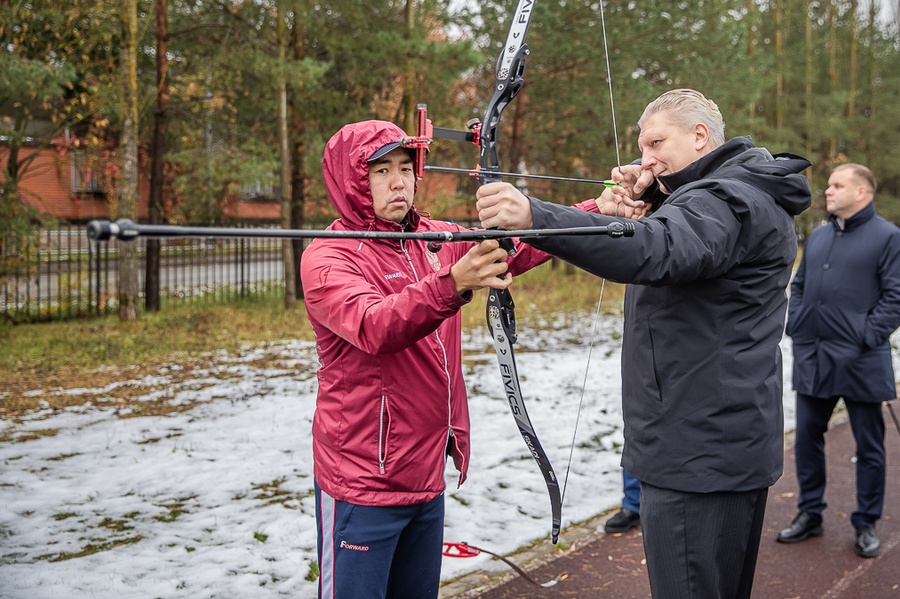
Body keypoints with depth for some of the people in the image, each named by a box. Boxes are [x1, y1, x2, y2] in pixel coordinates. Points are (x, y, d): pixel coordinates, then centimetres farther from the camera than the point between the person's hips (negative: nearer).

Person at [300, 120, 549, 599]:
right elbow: (374, 328, -30)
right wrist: (452, 284, -46)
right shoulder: (327, 258, -13)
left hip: (426, 471, 6)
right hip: (363, 484, -6)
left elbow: (519, 249, 0)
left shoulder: (435, 240, 6)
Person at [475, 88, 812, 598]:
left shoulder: (729, 201, -17)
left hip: (698, 459, -11)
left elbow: (655, 252, -36)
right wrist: (652, 203, -2)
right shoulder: (749, 195, 18)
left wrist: (534, 216, -46)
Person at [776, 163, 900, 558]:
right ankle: (809, 514, 26)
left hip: (859, 362, -6)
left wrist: (868, 337, -17)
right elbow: (798, 286, 18)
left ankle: (866, 524, 20)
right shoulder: (818, 237, 14)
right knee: (807, 437, 12)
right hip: (811, 358, 6)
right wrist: (796, 326, 5)